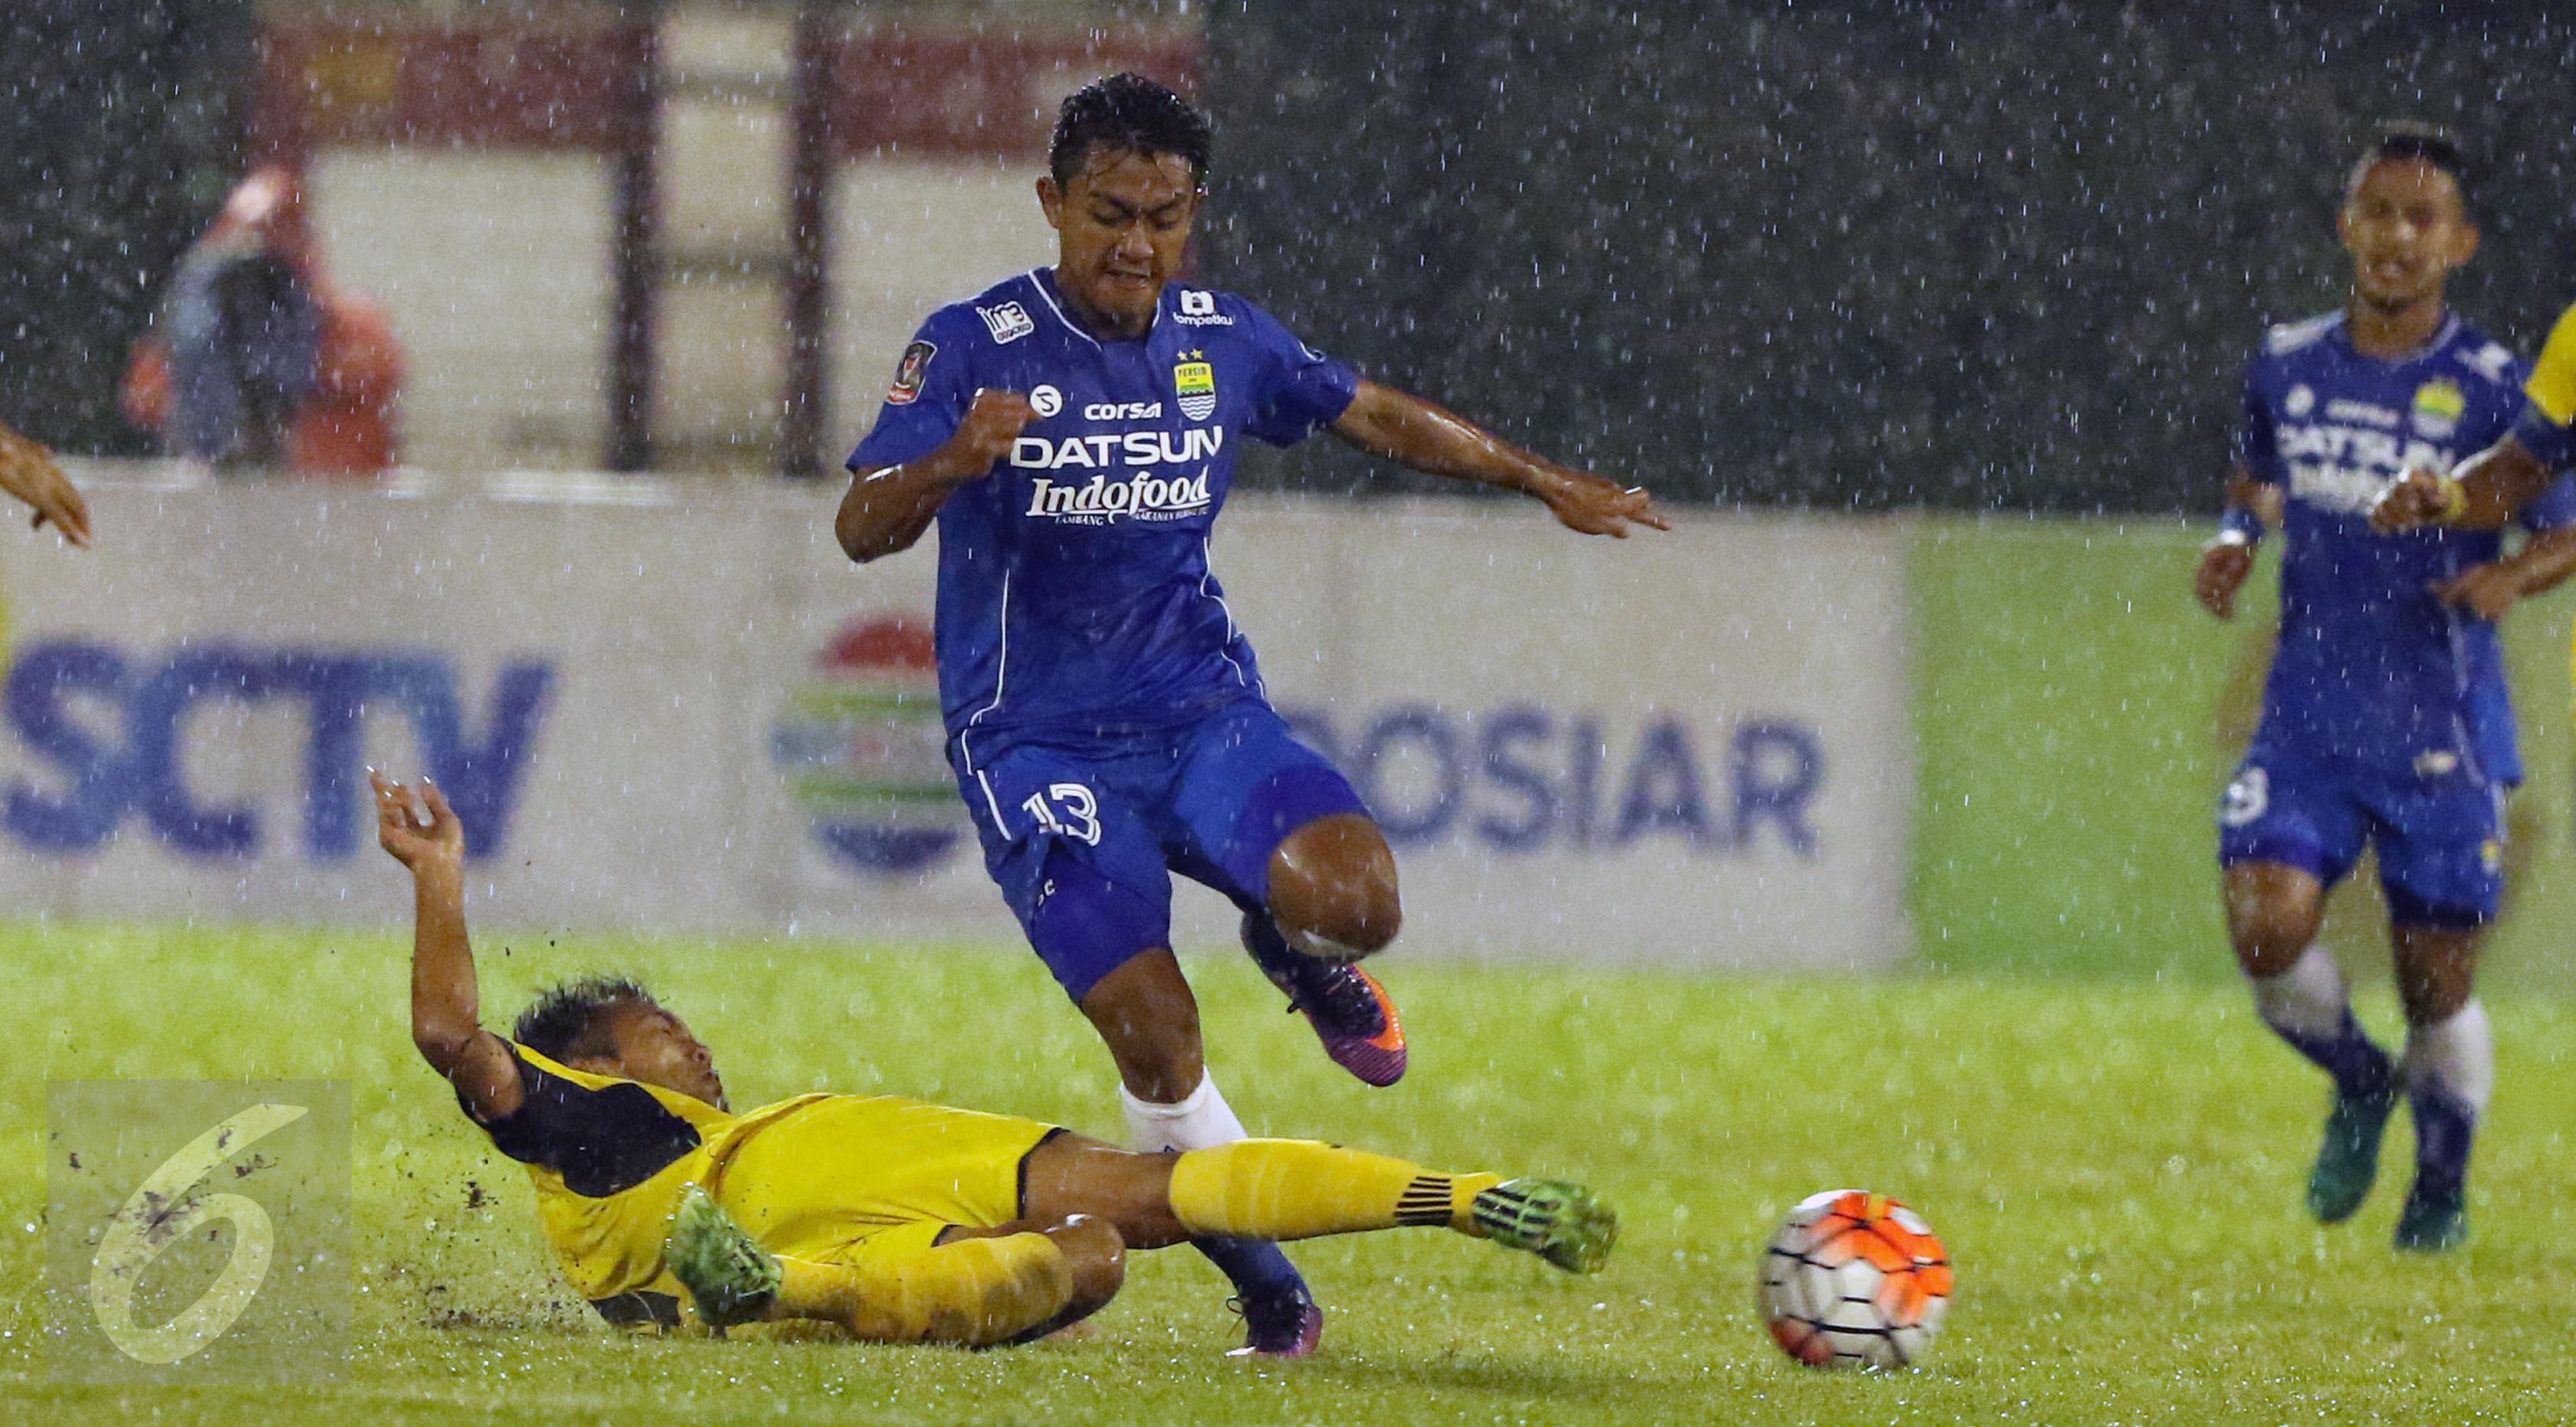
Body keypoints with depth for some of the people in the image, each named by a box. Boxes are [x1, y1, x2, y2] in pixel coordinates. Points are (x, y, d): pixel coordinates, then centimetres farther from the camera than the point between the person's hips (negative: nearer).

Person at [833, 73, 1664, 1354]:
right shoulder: (975, 346, -11)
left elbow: (1375, 417, 20)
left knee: (1356, 900, -24)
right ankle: (1268, 1294, 5)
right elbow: (861, 531, -18)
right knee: (1154, 1035, -17)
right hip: (1038, 744, -3)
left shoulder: (1223, 342, 3)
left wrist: (1546, 484, 23)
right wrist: (955, 462, -38)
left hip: (1204, 717, 3)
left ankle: (1297, 951, 15)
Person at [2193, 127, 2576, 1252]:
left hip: (2443, 735, -2)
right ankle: (2359, 1083, 15)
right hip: (2308, 722, 2)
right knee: (2266, 930, -18)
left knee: (2436, 982, 3)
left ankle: (2443, 1184, 31)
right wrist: (2234, 537, 2)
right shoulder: (2289, 365, 4)